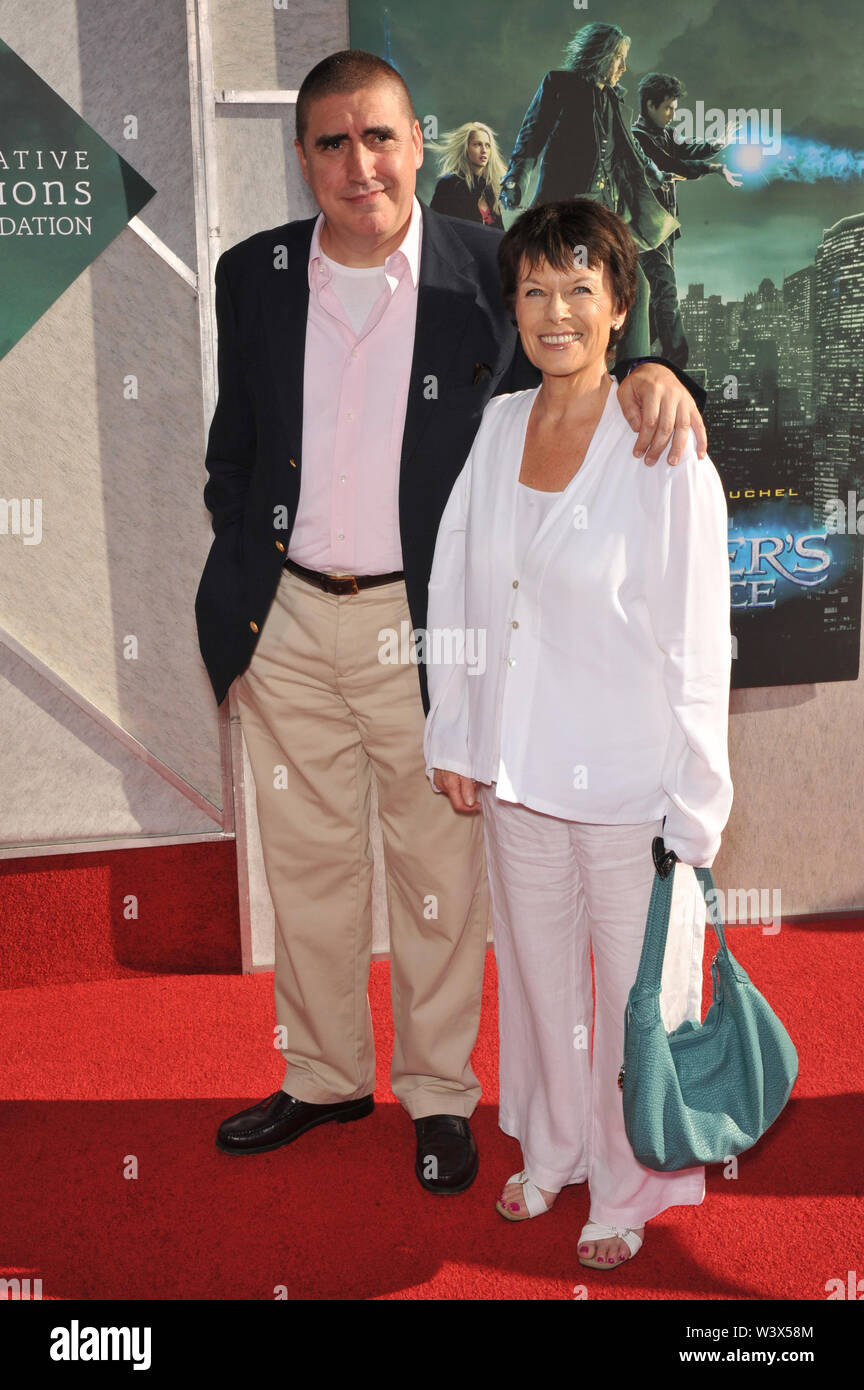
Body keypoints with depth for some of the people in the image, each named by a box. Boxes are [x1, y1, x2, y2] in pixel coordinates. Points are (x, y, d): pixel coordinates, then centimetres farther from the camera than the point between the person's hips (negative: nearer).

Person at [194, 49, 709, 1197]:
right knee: (306, 861, 15)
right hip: (286, 621, 3)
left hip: (425, 626, -3)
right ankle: (325, 1077, 35)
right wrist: (237, 592, 6)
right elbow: (234, 446, 12)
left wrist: (649, 372, -20)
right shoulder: (253, 276, 5)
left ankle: (440, 1092, 29)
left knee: (438, 869, 9)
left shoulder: (490, 271, -5)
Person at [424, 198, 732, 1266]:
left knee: (635, 993, 10)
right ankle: (550, 1151, 45)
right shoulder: (496, 425, 1)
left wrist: (694, 809, -13)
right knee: (535, 971, 21)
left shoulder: (664, 450, -14)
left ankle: (626, 1191, 34)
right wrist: (454, 740, 6)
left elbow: (697, 646, -13)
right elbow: (454, 593, 7)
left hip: (629, 780, -5)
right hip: (517, 770, 5)